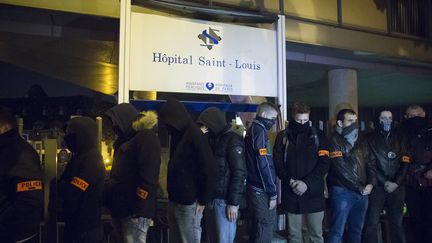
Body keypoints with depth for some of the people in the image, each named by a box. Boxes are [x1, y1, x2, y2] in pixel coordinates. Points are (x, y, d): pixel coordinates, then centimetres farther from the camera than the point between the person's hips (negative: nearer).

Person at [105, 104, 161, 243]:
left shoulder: (146, 138, -11)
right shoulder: (125, 140, 19)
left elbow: (148, 177, -19)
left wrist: (140, 210, -23)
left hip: (134, 210, -9)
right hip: (119, 208, 9)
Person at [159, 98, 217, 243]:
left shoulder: (195, 136, -15)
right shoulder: (177, 135, 12)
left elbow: (209, 170, -18)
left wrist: (203, 200, -14)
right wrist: (171, 195, 12)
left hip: (189, 202, -9)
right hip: (174, 200, 9)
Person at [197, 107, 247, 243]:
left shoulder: (233, 140, -8)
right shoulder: (211, 139, 15)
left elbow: (239, 172, -14)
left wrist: (233, 202, -16)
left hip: (224, 200, -7)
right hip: (210, 198, 7)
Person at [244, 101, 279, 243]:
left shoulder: (251, 130, 14)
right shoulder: (260, 131, -14)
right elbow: (264, 165, -20)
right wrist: (272, 193, -15)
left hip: (254, 187, 9)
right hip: (262, 191, -9)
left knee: (257, 228, 18)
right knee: (265, 230, 0)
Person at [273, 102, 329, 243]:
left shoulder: (318, 136, 3)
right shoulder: (283, 136, 4)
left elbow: (324, 164, -4)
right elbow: (278, 164, 0)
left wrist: (307, 183, -15)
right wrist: (290, 181, -15)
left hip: (314, 193, 0)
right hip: (291, 193, 1)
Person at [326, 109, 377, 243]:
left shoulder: (361, 142, 15)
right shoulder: (334, 140, -8)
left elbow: (371, 163, 13)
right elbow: (341, 168, -15)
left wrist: (371, 183, -4)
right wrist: (359, 186, -13)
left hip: (362, 193, 7)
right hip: (342, 191, -7)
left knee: (357, 230, 16)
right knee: (337, 232, -4)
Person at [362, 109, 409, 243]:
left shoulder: (399, 138, 11)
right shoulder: (370, 139, 1)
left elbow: (405, 162, 4)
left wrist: (396, 183, -7)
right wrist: (385, 182, -12)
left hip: (397, 186, 3)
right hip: (377, 186, -3)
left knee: (396, 223, 10)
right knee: (372, 223, -4)